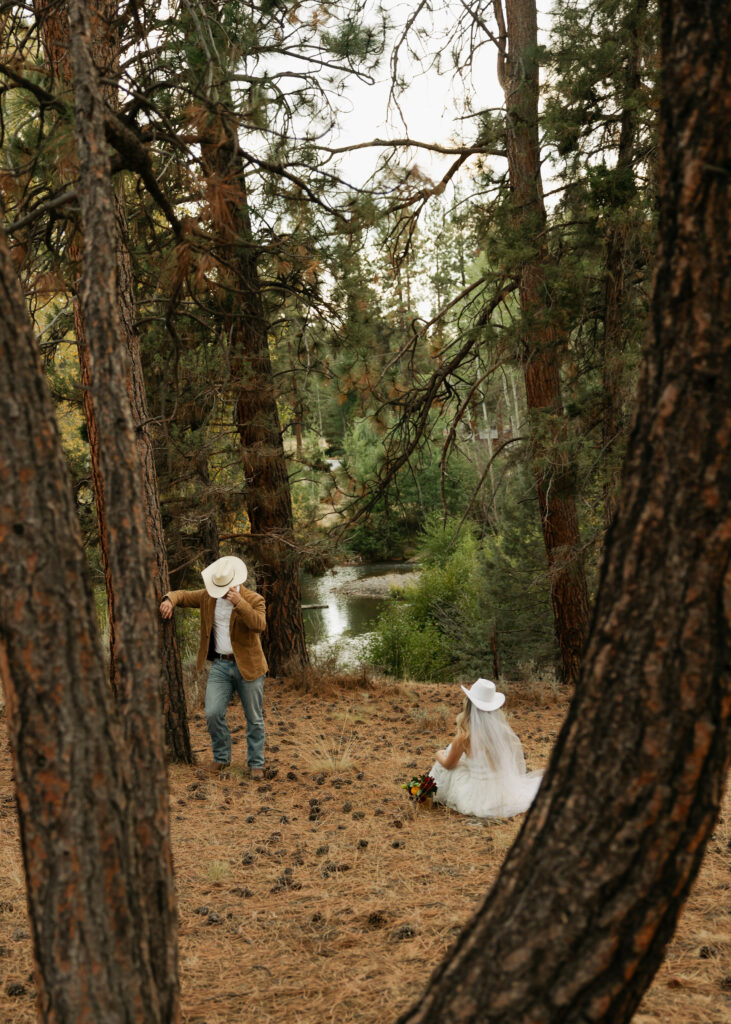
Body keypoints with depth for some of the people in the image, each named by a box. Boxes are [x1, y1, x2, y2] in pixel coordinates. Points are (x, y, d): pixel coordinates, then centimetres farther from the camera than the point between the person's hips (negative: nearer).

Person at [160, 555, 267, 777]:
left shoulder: (254, 600, -9)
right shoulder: (208, 596, 3)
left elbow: (259, 625, -25)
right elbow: (183, 595, 11)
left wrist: (239, 603, -34)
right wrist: (169, 600, -12)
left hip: (247, 666, -3)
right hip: (220, 665, 3)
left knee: (254, 719, 5)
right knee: (213, 714, -4)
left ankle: (256, 763, 19)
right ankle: (221, 757, 16)